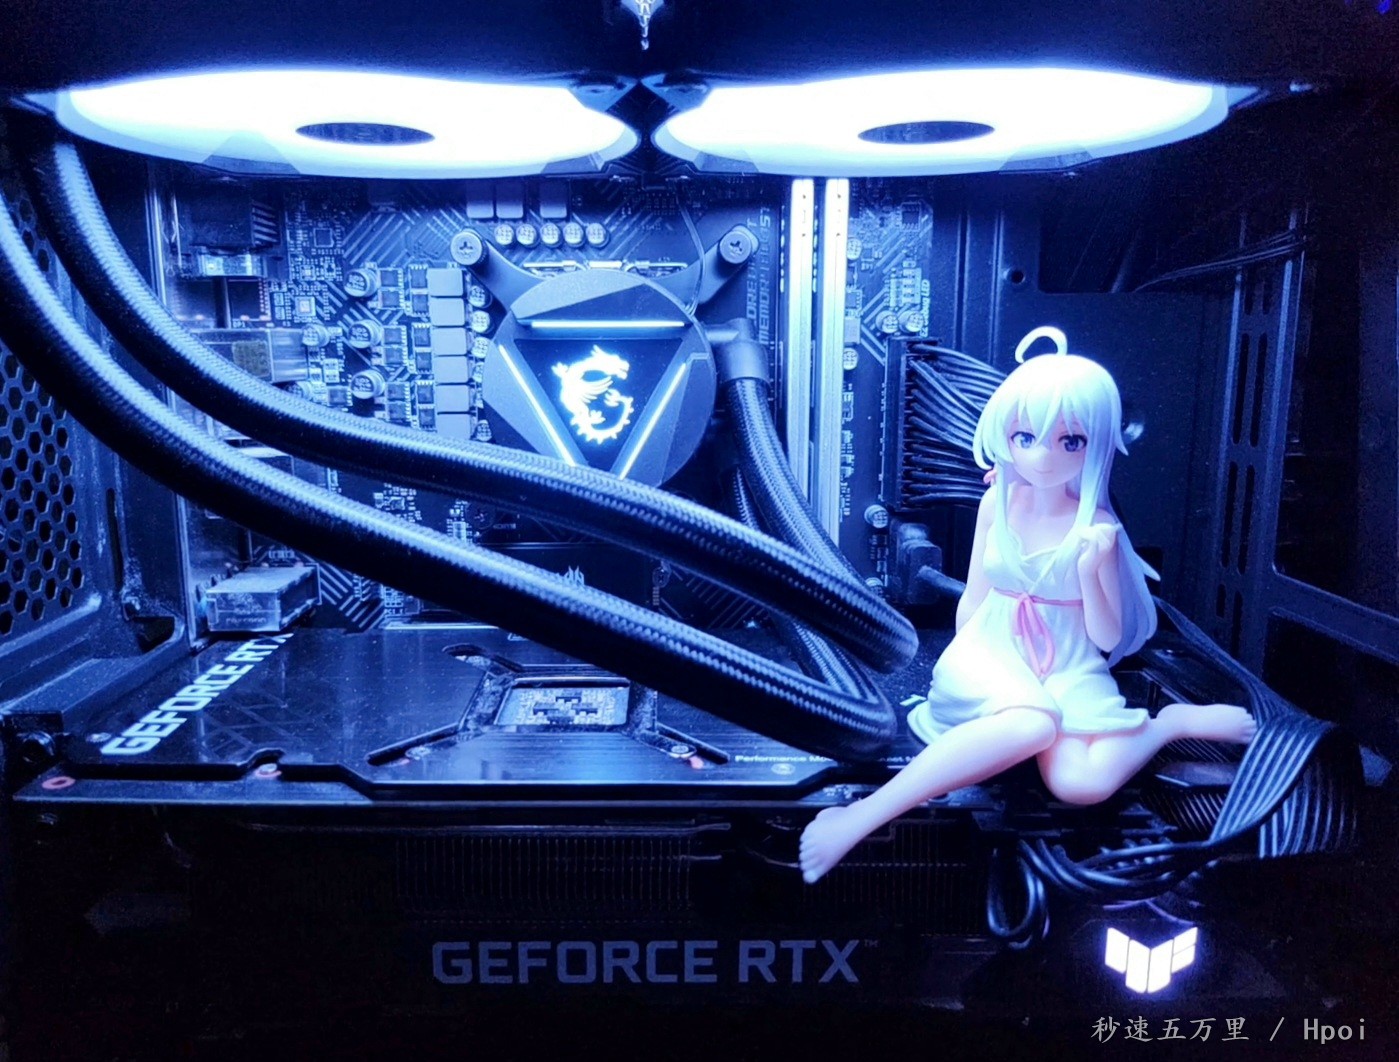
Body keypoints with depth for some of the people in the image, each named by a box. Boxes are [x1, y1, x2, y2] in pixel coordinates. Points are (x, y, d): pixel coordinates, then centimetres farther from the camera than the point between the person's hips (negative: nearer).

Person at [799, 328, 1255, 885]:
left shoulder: (1097, 525, -9)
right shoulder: (996, 503, -2)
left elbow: (1107, 639, -7)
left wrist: (1089, 571, -23)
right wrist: (959, 666, 4)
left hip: (1069, 669, -1)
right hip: (992, 652, 1)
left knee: (1083, 784, -30)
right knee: (1035, 725, -37)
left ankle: (1176, 720, -1)